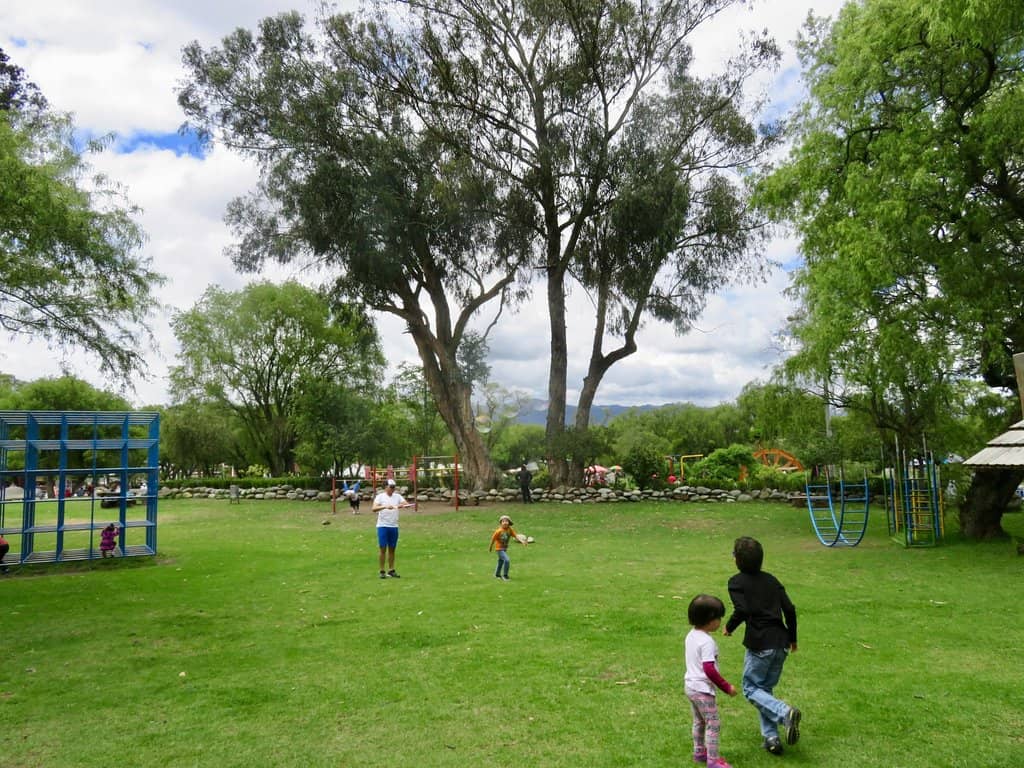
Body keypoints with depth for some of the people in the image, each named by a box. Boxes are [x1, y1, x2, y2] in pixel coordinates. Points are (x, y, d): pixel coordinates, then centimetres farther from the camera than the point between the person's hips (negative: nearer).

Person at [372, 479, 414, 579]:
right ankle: (382, 571, 7)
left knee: (392, 549, 9)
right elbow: (374, 508, -18)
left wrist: (402, 505, -30)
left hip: (394, 526, 4)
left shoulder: (397, 496, 6)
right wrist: (385, 506, -33)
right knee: (383, 549, -1)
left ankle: (391, 571, 17)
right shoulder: (380, 496, -4)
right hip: (382, 526, -4)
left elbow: (406, 503, -8)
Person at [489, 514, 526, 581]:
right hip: (499, 548, -6)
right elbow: (493, 538, -11)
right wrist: (490, 547, 1)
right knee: (507, 560, -21)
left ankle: (497, 574, 45)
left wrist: (522, 541, -33)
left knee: (501, 562, 24)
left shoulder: (510, 529, -10)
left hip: (505, 548, 6)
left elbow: (516, 536, -17)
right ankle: (505, 575, -6)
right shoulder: (499, 531, -23)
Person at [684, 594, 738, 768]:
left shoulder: (690, 635, 4)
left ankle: (699, 752, 34)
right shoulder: (707, 641, -24)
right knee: (714, 724, 1)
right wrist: (727, 687, -19)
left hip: (690, 685, 9)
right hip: (703, 690, -9)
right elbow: (709, 670, -28)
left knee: (699, 721, 22)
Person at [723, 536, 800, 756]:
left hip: (760, 645, -6)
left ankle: (785, 713, -16)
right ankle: (771, 738, 15)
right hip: (781, 643, 6)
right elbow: (790, 609, 7)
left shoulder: (737, 582, -5)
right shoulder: (771, 580, 11)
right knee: (766, 688, 19)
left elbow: (742, 610, -19)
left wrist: (729, 627, -1)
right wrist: (792, 638, 19)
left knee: (751, 688, 7)